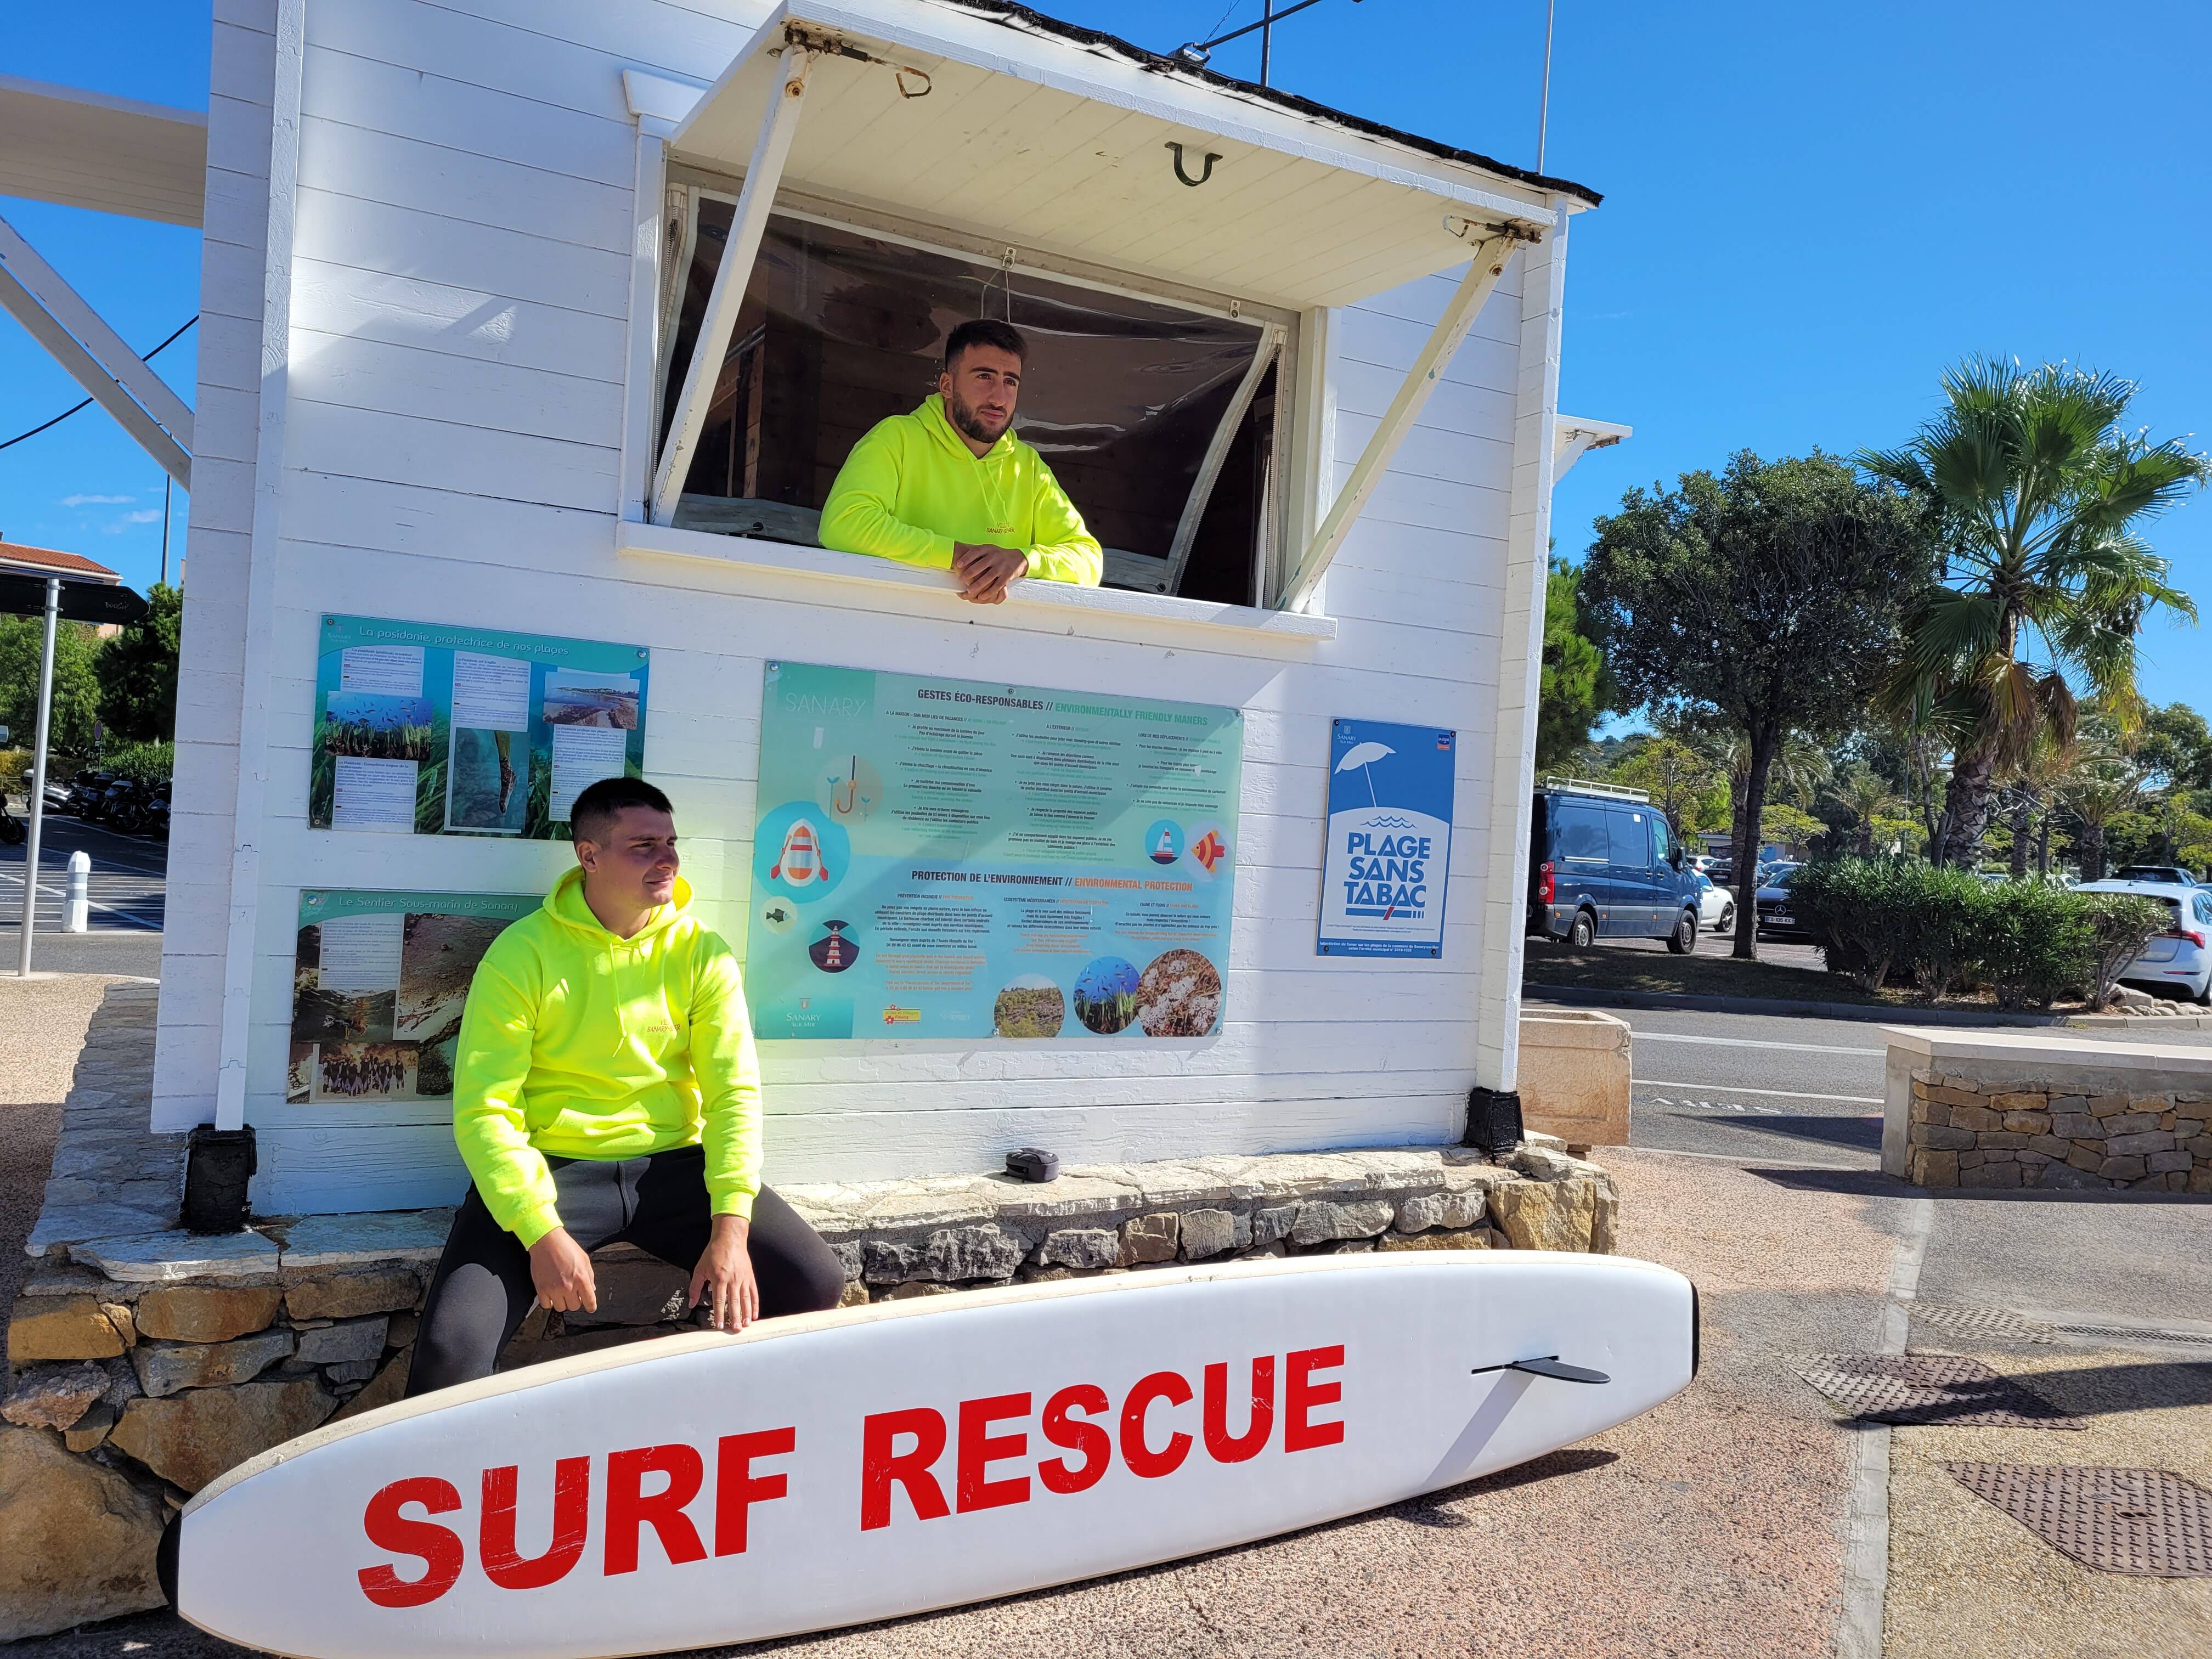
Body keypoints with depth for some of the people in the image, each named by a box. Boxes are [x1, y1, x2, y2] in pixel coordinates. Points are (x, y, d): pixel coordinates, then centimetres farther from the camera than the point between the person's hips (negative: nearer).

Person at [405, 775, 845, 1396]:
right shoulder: (523, 954, -6)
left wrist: (731, 1228, -16)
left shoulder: (702, 953, 1)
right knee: (452, 1347, -24)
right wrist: (542, 1232, -22)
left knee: (816, 1283, -13)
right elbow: (484, 1107, -10)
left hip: (671, 1165, 3)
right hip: (551, 1165, -2)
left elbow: (734, 1091, -3)